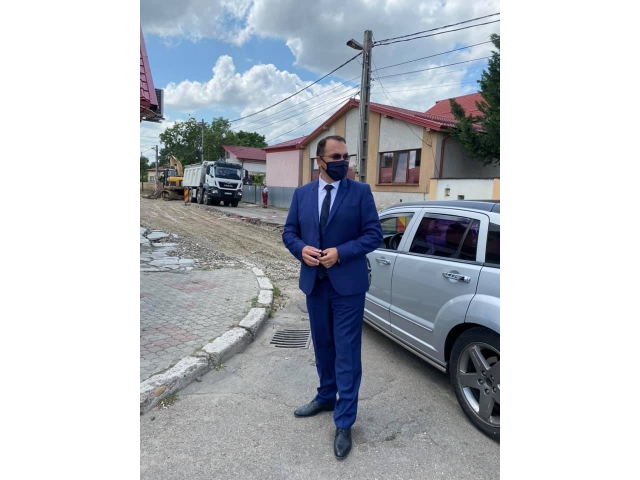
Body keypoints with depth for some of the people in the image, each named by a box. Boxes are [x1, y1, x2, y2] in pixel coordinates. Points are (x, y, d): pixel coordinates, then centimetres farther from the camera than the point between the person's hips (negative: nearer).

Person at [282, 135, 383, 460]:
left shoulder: (361, 192, -4)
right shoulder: (302, 194, 6)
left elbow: (374, 234, -8)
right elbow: (289, 232, 9)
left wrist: (340, 253, -19)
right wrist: (301, 249, -12)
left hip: (347, 284, -4)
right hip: (314, 283, 4)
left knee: (347, 353, 2)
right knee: (322, 347, 20)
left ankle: (344, 423, 15)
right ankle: (326, 397, 42)